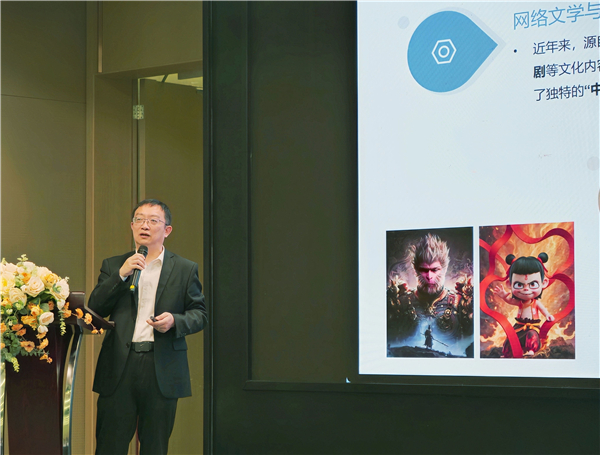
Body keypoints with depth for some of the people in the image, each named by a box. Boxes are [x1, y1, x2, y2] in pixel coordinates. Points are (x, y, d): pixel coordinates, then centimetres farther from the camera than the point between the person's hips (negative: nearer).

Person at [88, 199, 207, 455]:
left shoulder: (185, 269, 9)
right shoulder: (113, 266, 13)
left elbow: (200, 314, 8)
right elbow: (95, 310, 3)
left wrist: (175, 321, -13)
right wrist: (121, 276, -8)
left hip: (162, 369, 0)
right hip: (119, 365, 1)